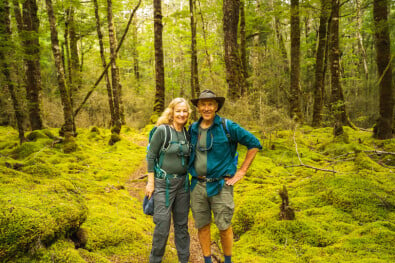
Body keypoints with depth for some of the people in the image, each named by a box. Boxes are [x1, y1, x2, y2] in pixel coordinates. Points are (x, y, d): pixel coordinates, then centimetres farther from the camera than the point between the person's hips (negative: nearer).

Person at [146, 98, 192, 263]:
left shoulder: (187, 133, 6)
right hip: (164, 183, -5)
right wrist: (151, 182, -11)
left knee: (182, 224, 13)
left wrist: (188, 178, 12)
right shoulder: (162, 130, -10)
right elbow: (151, 156, -8)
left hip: (183, 183, 5)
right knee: (162, 225, -2)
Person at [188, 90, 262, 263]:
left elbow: (254, 144, -6)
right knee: (202, 226, 11)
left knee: (224, 227, 5)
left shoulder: (227, 126, -8)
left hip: (220, 186, -4)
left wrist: (241, 171, -8)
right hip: (197, 185, 4)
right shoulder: (193, 129, 6)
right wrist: (190, 171, 12)